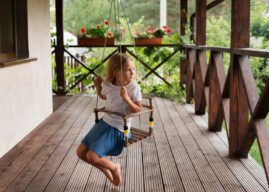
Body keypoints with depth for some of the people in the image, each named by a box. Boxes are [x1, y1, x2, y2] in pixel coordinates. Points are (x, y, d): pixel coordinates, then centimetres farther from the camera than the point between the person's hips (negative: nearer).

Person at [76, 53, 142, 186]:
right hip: (105, 123, 6)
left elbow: (138, 110, -16)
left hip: (119, 130, -6)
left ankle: (114, 168, 12)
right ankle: (107, 172, 21)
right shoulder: (107, 85, -5)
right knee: (81, 152, 6)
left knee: (92, 156, -17)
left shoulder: (134, 88, -18)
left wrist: (126, 98, -30)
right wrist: (98, 87, 0)